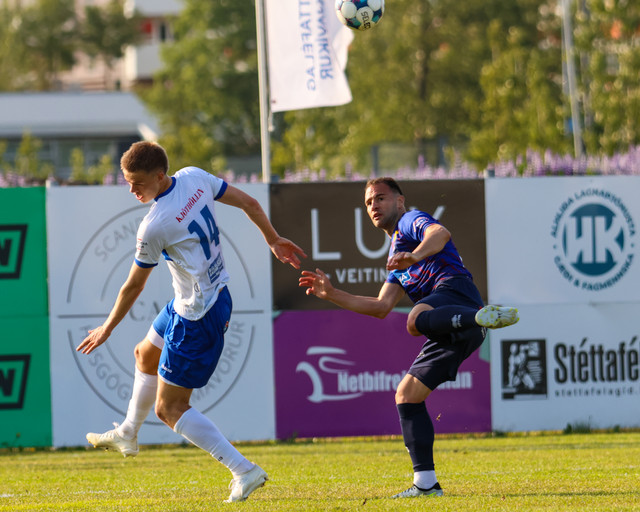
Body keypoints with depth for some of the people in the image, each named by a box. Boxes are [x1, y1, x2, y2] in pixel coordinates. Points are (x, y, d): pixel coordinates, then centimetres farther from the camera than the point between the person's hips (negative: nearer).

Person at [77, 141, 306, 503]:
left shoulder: (154, 227, -25)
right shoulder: (195, 178, -5)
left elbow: (133, 287, -12)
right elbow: (249, 204, 6)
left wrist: (107, 330, 3)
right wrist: (274, 240, 22)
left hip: (197, 318, -10)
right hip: (218, 295, 10)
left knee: (170, 408, -2)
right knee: (146, 353, 30)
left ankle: (244, 471, -8)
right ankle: (127, 435, 50)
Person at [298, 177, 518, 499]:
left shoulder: (411, 221, 13)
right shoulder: (397, 255, 39)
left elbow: (440, 234, -12)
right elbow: (381, 307, 36)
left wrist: (414, 256, -33)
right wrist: (330, 294, 33)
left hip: (455, 288, -9)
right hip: (452, 334, 9)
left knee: (417, 321, -42)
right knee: (407, 394, 8)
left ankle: (486, 316, -57)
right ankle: (426, 483, 4)